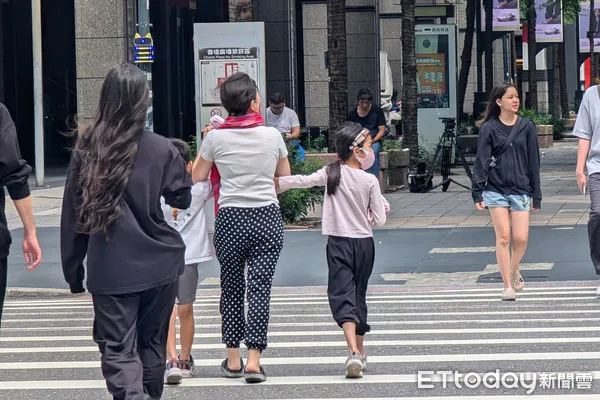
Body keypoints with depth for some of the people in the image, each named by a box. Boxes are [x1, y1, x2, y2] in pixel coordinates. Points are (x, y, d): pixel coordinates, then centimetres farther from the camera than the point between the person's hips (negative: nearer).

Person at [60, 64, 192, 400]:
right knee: (152, 344, 18)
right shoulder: (162, 150, -8)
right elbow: (182, 199, 4)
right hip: (158, 264, 1)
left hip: (110, 268, -1)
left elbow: (73, 213, 0)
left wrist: (73, 270, 9)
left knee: (118, 348, -2)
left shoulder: (86, 148, -4)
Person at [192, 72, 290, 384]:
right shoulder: (272, 136, -1)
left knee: (231, 287, 13)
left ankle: (233, 358, 17)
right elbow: (285, 178, 13)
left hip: (230, 218, 0)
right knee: (260, 287, -2)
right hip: (267, 217, 0)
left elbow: (197, 177, 10)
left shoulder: (216, 137, -3)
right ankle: (254, 360, -9)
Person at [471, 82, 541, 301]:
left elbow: (533, 162, 9)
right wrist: (477, 193, -7)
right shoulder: (489, 128, 0)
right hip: (496, 190, -2)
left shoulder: (526, 127, 6)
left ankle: (513, 269, 26)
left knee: (521, 238, -4)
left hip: (521, 190, 2)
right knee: (503, 238, -4)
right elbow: (481, 161, -1)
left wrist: (536, 195, 8)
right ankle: (507, 285, 4)